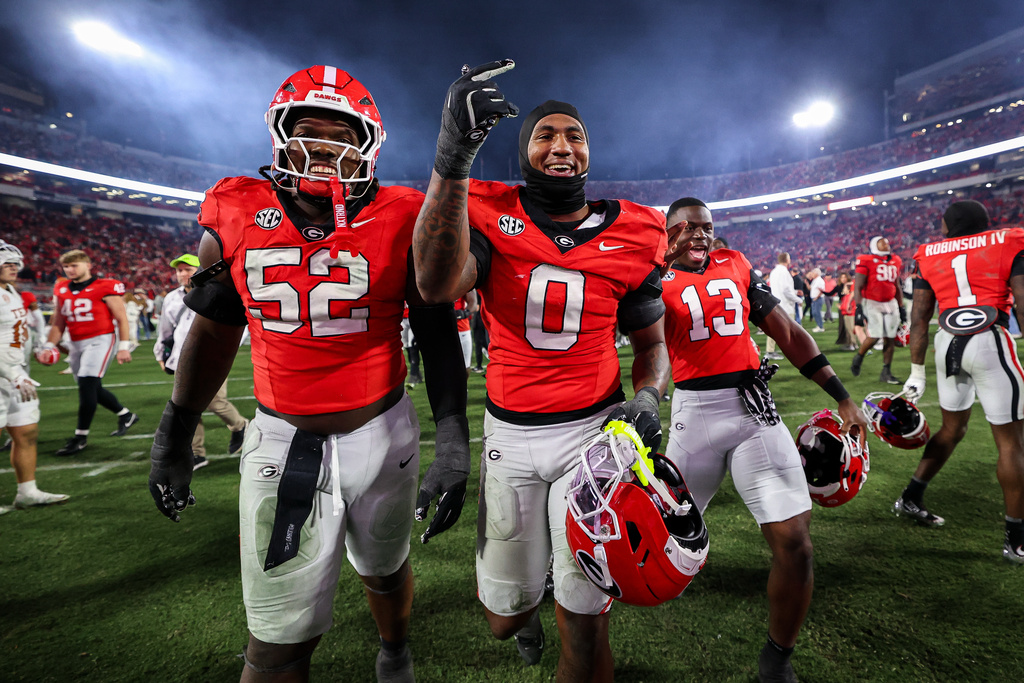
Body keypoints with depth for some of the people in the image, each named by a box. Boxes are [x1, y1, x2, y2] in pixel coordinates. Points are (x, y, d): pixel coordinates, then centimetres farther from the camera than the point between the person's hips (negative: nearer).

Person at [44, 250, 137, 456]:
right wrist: (49, 346, 6)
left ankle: (81, 436, -1)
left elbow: (121, 318, -7)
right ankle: (126, 415, 32)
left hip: (99, 340, -7)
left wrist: (124, 347, -11)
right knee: (93, 389, 12)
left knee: (87, 385, -13)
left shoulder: (105, 288, -7)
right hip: (76, 344, 7)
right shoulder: (61, 290, 11)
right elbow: (58, 323, 17)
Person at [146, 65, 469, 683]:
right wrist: (173, 439, 14)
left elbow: (438, 337, -6)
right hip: (281, 440, 1)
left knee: (385, 572, 25)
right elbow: (213, 333, 8)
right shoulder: (236, 217, -2)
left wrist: (454, 445, -13)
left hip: (382, 432, 0)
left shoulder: (402, 221, -9)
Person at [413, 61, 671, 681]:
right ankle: (525, 607, 54)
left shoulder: (629, 237, 1)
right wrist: (454, 153, -31)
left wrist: (646, 398, -11)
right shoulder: (492, 216, -3)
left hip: (593, 428, 0)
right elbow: (438, 286, -26)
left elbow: (651, 344, 10)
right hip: (511, 432, 1)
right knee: (502, 617, 16)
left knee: (585, 623, 3)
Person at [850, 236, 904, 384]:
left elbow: (897, 287, 20)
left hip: (890, 303, 6)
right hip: (871, 303, -6)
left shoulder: (895, 262, 12)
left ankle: (886, 373, 10)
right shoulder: (866, 262, -8)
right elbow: (858, 287, -11)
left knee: (890, 338, 3)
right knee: (874, 336, -14)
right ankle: (858, 358, 14)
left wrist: (901, 308, 18)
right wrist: (859, 308, -19)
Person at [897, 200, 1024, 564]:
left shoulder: (931, 255, 11)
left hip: (948, 344, 4)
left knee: (952, 429, 21)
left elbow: (919, 318, 9)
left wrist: (916, 371, 13)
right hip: (990, 341, -3)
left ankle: (910, 499, 28)